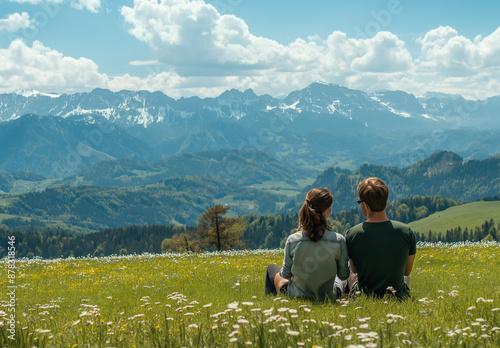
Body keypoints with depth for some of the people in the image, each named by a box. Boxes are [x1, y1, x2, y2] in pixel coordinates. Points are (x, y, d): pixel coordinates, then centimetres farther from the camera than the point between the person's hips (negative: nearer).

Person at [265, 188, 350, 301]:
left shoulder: (293, 240, -22)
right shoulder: (338, 241, -23)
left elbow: (285, 274, -8)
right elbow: (343, 275, -10)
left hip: (297, 296, -1)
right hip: (326, 298, 1)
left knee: (272, 267, 31)